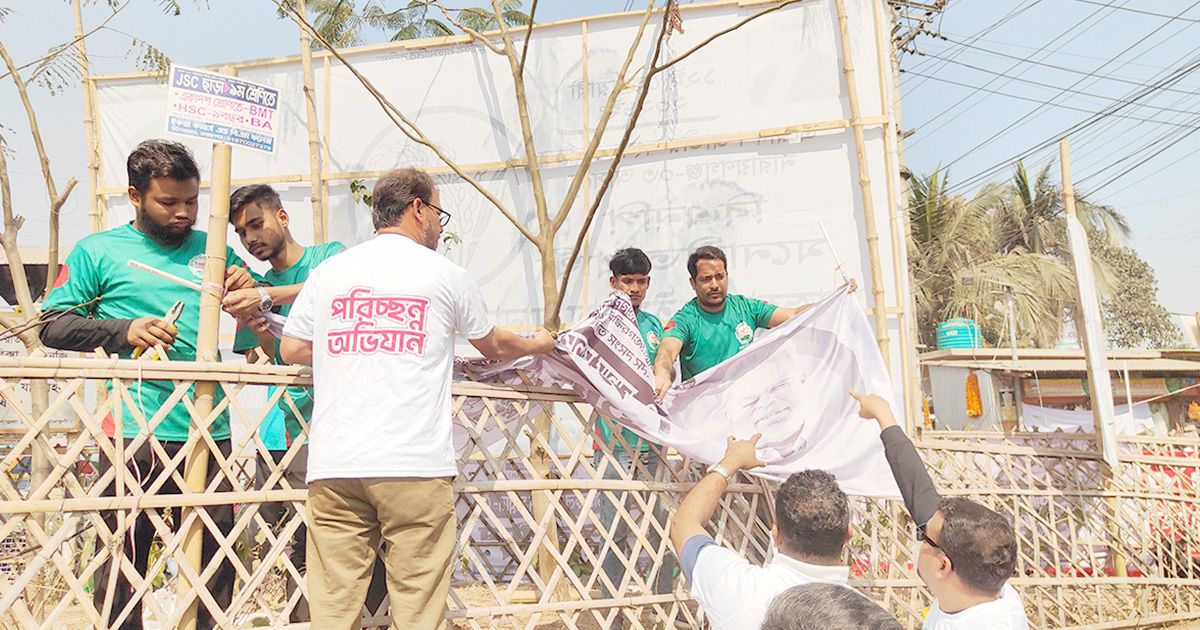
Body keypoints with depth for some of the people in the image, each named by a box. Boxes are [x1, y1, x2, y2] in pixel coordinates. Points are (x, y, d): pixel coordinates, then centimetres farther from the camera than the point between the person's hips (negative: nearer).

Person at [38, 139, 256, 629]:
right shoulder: (98, 251, 7)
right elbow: (53, 325, 4)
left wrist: (249, 290, -3)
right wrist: (124, 331, -11)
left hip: (211, 432, 3)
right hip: (135, 435, -3)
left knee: (214, 557, 9)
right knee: (123, 558, 3)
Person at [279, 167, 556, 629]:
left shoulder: (328, 271, 11)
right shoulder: (445, 275, 6)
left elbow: (291, 350, 18)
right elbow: (494, 347, 20)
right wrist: (537, 344, 40)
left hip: (333, 467, 3)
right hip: (416, 468, -3)